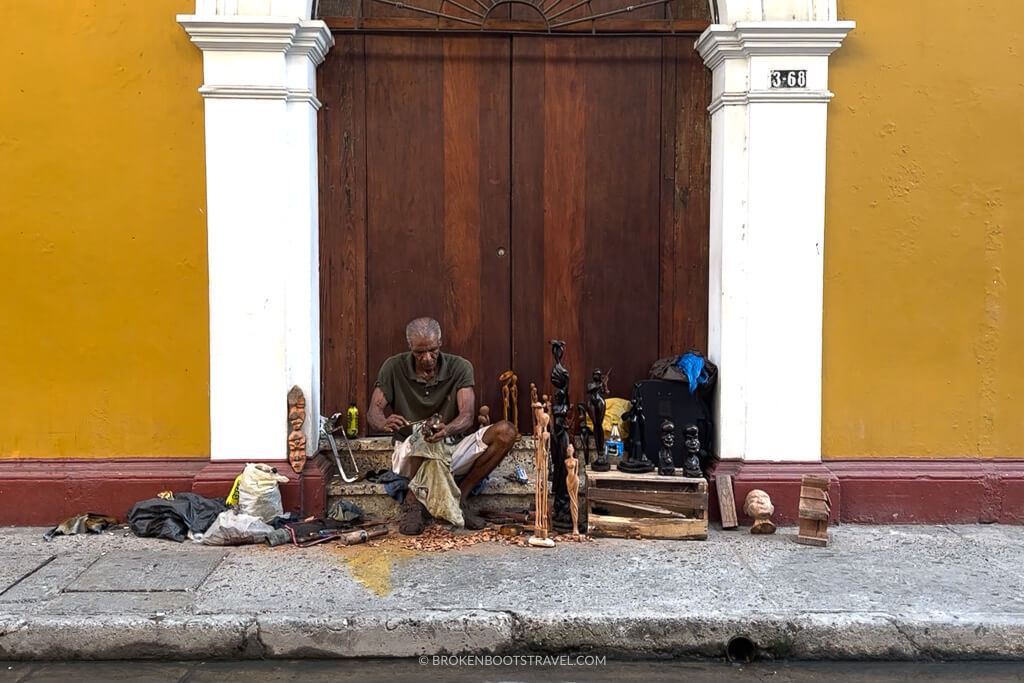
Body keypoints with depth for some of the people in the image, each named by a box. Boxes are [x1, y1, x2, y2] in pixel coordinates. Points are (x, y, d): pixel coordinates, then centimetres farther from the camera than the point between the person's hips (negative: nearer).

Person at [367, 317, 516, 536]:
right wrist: (384, 424, -37)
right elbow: (373, 412, -11)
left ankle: (459, 498, -15)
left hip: (452, 447, 2)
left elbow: (467, 416, -16)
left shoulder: (459, 367, -5)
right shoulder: (394, 368, -4)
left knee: (505, 432, -21)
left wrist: (448, 430, -41)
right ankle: (413, 503, -14)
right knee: (420, 439, -40)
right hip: (410, 455, -2)